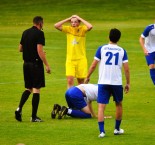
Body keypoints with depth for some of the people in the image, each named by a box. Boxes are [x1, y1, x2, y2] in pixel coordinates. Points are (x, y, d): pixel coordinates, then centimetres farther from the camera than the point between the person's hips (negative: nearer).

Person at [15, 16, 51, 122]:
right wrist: (47, 65, -14)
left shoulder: (25, 33, 10)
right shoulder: (39, 34, -11)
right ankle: (34, 116, -2)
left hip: (26, 63, 7)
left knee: (28, 89, 16)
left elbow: (20, 48, 17)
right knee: (36, 89, -1)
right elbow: (40, 51, -18)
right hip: (36, 64, -7)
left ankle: (19, 108, -4)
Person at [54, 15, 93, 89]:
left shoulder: (82, 29, -3)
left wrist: (80, 18, -15)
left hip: (81, 59, -1)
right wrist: (68, 19, -8)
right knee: (70, 80, -12)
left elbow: (90, 26, -24)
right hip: (70, 59, 1)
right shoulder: (68, 29, 2)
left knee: (81, 81, 9)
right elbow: (56, 25, -9)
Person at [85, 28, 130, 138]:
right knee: (119, 104, 22)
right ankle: (117, 129, 30)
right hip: (117, 82, 1)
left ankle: (102, 131, -16)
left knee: (101, 106, -3)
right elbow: (126, 69, 0)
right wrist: (128, 83, 11)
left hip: (103, 82, -1)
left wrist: (88, 77, 13)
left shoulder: (102, 49, -1)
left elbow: (93, 65, -1)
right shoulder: (122, 51, 2)